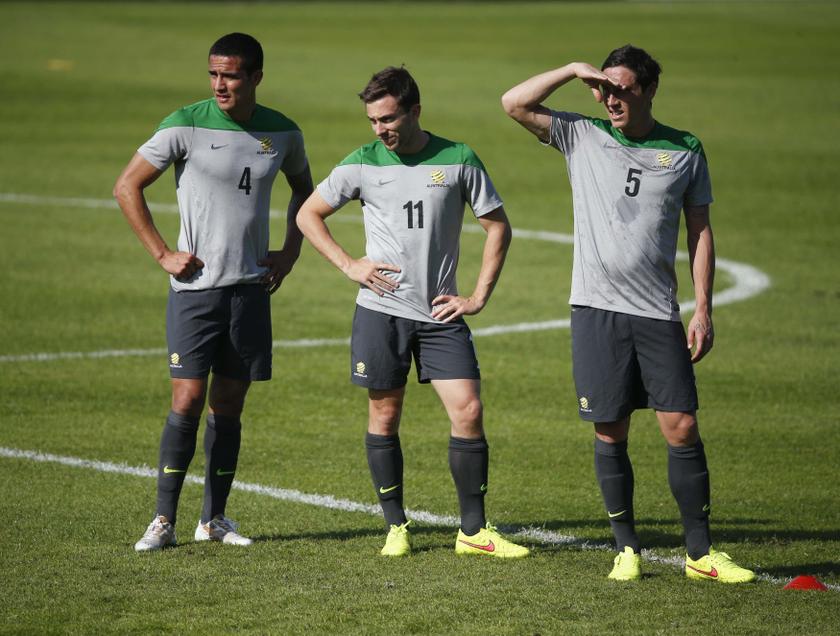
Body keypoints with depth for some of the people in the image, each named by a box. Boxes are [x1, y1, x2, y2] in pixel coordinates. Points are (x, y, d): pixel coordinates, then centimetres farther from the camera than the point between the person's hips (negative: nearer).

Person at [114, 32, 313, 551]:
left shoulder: (283, 133, 3)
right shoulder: (186, 127, -9)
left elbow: (304, 189, 23)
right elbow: (127, 187, -2)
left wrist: (290, 252, 12)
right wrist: (162, 254, -6)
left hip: (251, 289, 3)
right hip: (195, 288, -3)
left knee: (229, 407, 7)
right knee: (188, 400, -10)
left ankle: (215, 518, 17)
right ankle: (164, 521, -4)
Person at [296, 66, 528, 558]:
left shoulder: (458, 160, -1)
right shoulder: (363, 164, 1)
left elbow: (498, 226, 6)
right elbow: (309, 214, 11)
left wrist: (480, 296, 0)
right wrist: (349, 265, 0)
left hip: (441, 314, 0)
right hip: (380, 311, 0)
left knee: (468, 412, -7)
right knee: (384, 416, 3)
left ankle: (474, 531, 2)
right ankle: (396, 526, 16)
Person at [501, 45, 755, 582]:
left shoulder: (686, 150, 6)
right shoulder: (582, 136, 5)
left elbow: (700, 231, 9)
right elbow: (515, 103, -3)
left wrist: (703, 310, 3)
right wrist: (575, 70, -10)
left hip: (659, 314, 0)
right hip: (596, 308, 0)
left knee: (682, 426, -4)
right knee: (610, 432, 1)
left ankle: (701, 552, 4)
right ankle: (627, 548, 13)